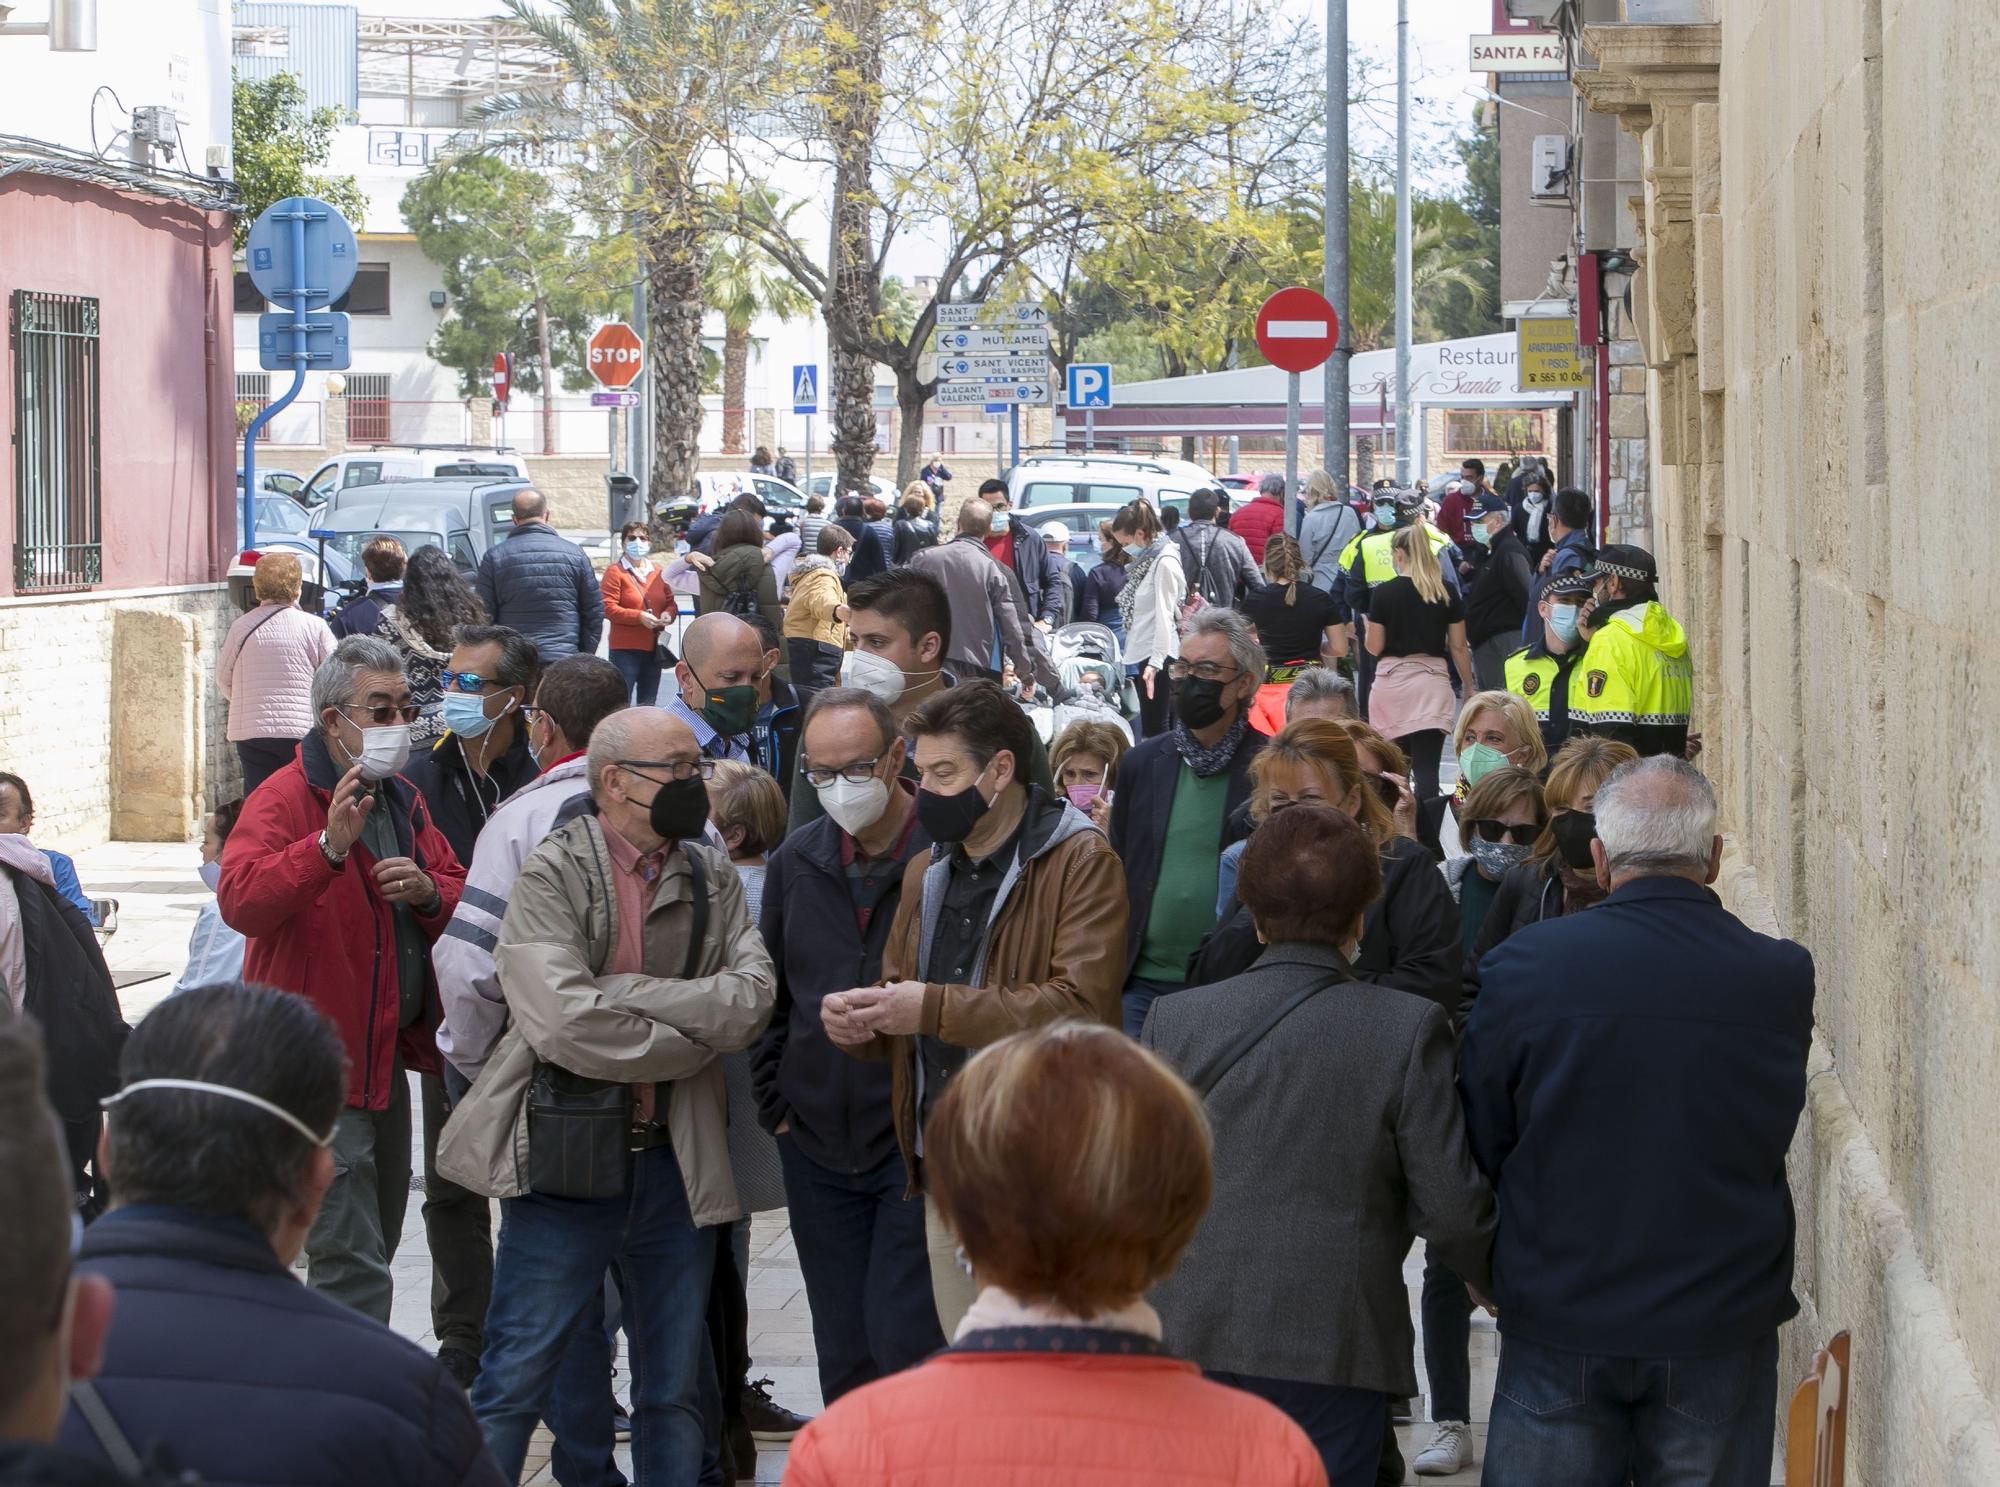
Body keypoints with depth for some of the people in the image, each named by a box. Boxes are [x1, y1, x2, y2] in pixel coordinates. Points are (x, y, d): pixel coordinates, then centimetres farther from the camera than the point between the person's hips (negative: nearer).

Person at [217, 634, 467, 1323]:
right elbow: (240, 901, -29)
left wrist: (429, 891, -6)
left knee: (375, 1248, 19)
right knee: (354, 1267, -13)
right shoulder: (283, 799, -13)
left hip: (388, 1057, 9)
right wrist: (329, 847, -42)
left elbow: (462, 899, 18)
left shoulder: (404, 801, 13)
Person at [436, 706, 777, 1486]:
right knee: (512, 1386, -1)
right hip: (566, 1158, -5)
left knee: (675, 1393, 13)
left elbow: (751, 1000, -7)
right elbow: (564, 1024, -20)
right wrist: (694, 1036, -10)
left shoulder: (712, 878, 9)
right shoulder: (551, 874, -7)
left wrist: (621, 993, -15)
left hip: (675, 1162, 5)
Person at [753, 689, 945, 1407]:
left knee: (904, 1341, -11)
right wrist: (775, 1104, 11)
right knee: (844, 1357, 10)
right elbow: (770, 996, 18)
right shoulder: (796, 862, 9)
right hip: (818, 1150, 6)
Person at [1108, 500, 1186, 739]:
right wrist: (1131, 656, 12)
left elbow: (1164, 616, -18)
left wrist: (1155, 663, -24)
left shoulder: (1165, 563, -11)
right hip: (1139, 655, 9)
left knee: (1154, 727, -8)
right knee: (1147, 727, 8)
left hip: (1156, 656, -9)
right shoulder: (1144, 560, 17)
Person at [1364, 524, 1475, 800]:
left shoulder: (1383, 594, -4)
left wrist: (1368, 627, 19)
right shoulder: (1447, 593, 2)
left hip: (1392, 682, -1)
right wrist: (1469, 687, 16)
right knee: (1427, 767, -6)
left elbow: (1374, 648, -1)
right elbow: (1458, 647, 6)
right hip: (1433, 681, 1)